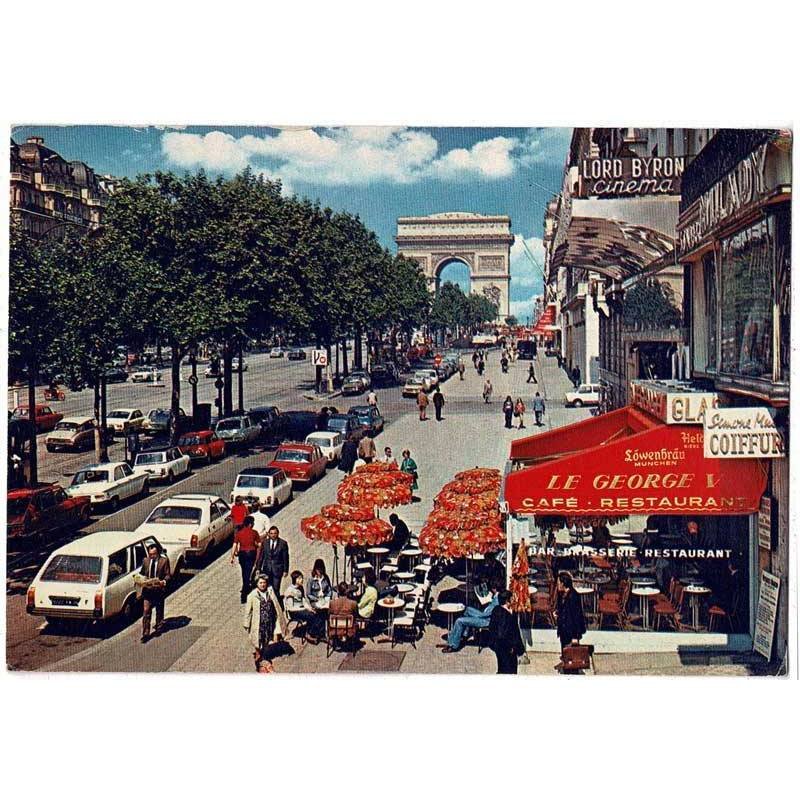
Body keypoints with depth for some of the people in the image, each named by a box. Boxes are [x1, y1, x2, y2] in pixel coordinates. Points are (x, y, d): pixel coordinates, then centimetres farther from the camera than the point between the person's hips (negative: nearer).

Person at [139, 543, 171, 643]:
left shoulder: (164, 560, -8)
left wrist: (163, 581, -25)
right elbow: (142, 573, 12)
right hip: (147, 589, 1)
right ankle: (145, 634, -1)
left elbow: (167, 575, -6)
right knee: (146, 612, -4)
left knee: (159, 611, 16)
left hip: (159, 589, -1)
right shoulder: (145, 560, 1)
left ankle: (158, 628, 37)